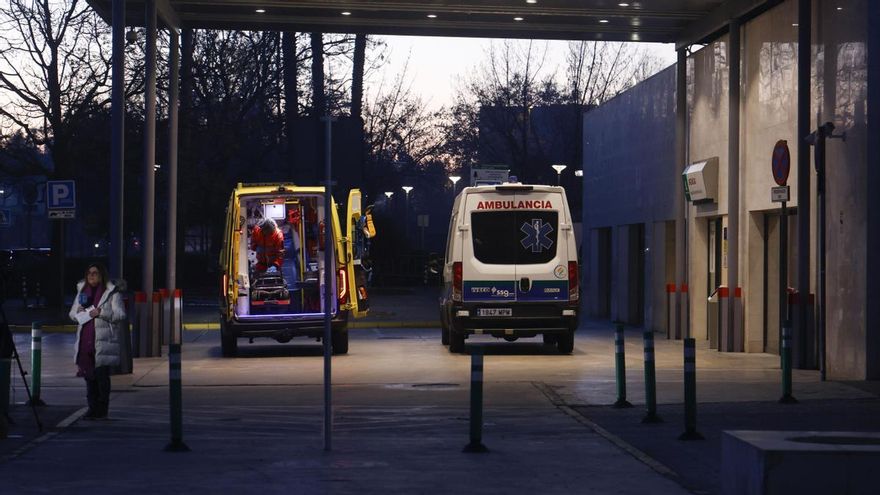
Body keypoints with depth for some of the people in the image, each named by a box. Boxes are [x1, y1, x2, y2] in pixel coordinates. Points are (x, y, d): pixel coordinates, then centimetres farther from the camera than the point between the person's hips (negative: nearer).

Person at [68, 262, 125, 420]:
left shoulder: (112, 293, -1)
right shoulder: (82, 291, 16)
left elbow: (120, 314, -7)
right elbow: (72, 313, 22)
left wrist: (101, 313, -18)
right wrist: (78, 312, -2)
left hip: (103, 340, -5)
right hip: (85, 339, 5)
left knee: (102, 375, -6)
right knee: (88, 375, 6)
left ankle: (102, 409, 1)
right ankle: (93, 407, 13)